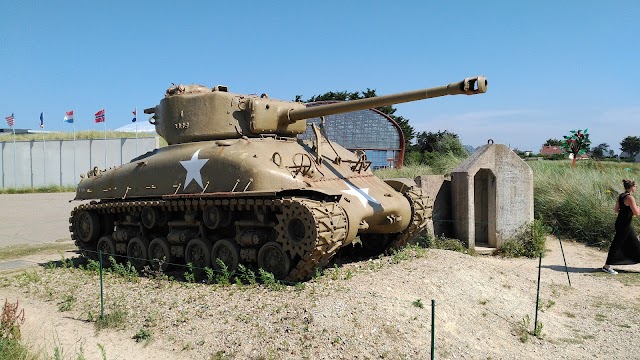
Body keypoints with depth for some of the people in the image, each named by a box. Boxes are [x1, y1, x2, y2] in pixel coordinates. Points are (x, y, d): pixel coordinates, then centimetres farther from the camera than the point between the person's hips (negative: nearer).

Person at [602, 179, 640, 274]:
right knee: (616, 244, -1)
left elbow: (616, 209, 15)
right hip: (624, 225, -9)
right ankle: (606, 266, 6)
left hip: (620, 222, 9)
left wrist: (627, 212, 14)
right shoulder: (630, 198, -19)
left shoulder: (621, 196, 7)